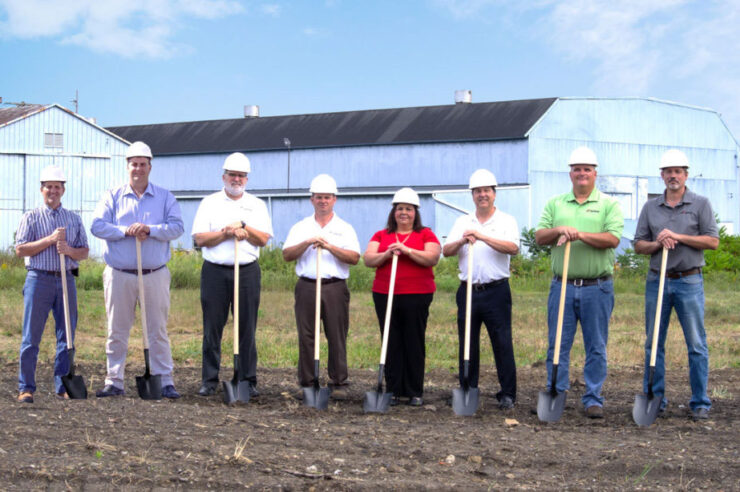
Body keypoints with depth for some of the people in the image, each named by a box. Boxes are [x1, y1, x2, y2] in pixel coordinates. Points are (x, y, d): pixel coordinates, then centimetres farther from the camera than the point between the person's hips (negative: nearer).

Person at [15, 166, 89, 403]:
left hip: (66, 280, 3)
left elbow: (84, 252, 12)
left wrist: (69, 250, -10)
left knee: (66, 336, 3)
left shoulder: (74, 219, 14)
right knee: (31, 337, -2)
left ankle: (63, 386, 10)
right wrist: (50, 240, -12)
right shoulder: (31, 217, 5)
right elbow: (20, 249, -4)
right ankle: (26, 387, 3)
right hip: (39, 279, -3)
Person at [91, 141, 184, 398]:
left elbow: (176, 227, -5)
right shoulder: (112, 196, 8)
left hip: (155, 275, 0)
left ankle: (165, 382, 7)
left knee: (158, 331, 3)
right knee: (117, 331, 6)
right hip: (119, 275, 1)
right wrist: (126, 231, -17)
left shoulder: (165, 197, 8)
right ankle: (114, 382, 13)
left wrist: (150, 229, -20)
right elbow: (98, 226, -4)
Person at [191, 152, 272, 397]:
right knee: (212, 327, -1)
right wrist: (227, 233, -11)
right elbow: (200, 239, -1)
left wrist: (243, 226, -11)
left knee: (247, 328, 0)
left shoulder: (256, 205, 13)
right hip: (215, 271, -1)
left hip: (247, 271, 1)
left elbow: (263, 239, 2)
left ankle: (248, 380, 6)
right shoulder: (210, 202, 10)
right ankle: (209, 380, 6)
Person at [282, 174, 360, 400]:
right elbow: (287, 255, 3)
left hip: (335, 288, -1)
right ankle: (306, 383, 7)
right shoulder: (301, 227, 13)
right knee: (306, 337, 1)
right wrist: (307, 243, -12)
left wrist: (330, 247, -13)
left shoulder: (345, 228, 10)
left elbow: (354, 258, -2)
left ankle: (339, 383, 3)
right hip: (307, 287, 1)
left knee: (337, 337, -2)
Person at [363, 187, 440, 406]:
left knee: (414, 343, 0)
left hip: (417, 296, -2)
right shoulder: (381, 235, 13)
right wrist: (387, 254, -15)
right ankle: (393, 391, 8)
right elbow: (368, 259, 2)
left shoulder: (426, 235, 7)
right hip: (385, 295, 2)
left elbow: (432, 258, -9)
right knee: (391, 343, 2)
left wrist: (407, 250, -17)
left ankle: (415, 392, 6)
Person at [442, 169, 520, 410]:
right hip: (467, 290, 4)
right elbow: (446, 251, 4)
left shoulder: (506, 221, 2)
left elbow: (513, 248, -15)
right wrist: (461, 241, -16)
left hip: (496, 291, -3)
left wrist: (482, 237, -22)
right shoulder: (462, 222, 14)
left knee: (502, 343, -4)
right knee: (467, 344, 7)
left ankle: (508, 394, 2)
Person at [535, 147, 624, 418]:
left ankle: (593, 399, 10)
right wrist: (558, 230, -13)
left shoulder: (609, 205, 5)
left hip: (597, 287, -2)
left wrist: (581, 235, -18)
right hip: (562, 285, 2)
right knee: (557, 344, 4)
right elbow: (539, 237, 6)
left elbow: (612, 239, -9)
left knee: (596, 347, 3)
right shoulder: (555, 204, 13)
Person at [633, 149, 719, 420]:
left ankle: (700, 403, 3)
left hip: (689, 281, -3)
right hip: (657, 281, 3)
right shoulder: (650, 207, 12)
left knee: (696, 345, -3)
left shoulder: (700, 204, 3)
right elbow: (639, 245, 11)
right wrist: (657, 244, -9)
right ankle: (655, 399, 12)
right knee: (654, 343, 5)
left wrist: (678, 237, -11)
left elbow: (712, 241, -4)